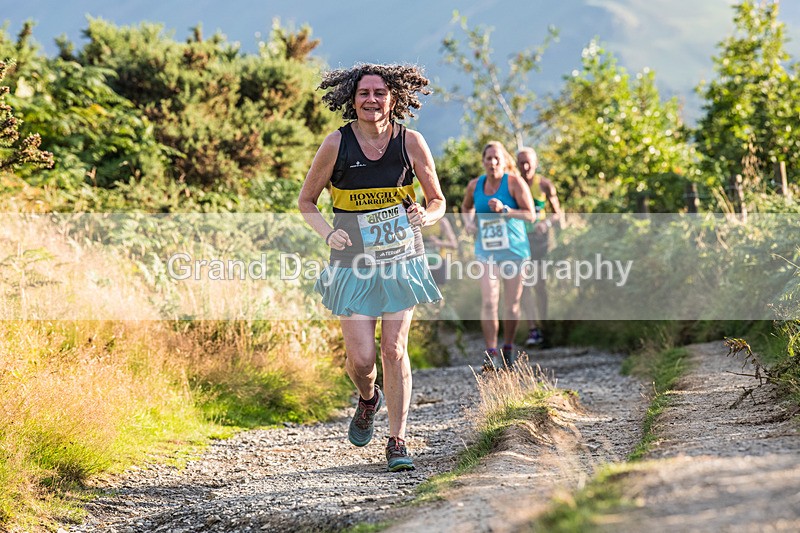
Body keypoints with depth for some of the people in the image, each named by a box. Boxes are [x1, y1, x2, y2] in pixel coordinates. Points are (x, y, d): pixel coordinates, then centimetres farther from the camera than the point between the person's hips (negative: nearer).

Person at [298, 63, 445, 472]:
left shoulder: (410, 142, -4)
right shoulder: (337, 144, -6)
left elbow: (438, 201, 7)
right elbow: (306, 200, 5)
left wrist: (425, 216, -15)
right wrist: (327, 233, -12)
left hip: (401, 260, 0)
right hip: (354, 266, 0)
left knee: (394, 349, -5)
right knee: (361, 357, -6)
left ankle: (397, 442, 6)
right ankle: (367, 400, 30)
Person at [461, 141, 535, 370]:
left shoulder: (514, 182, -9)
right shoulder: (475, 185, 3)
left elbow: (530, 215, -12)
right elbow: (466, 208, 23)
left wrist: (504, 210, -25)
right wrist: (468, 222, 2)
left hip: (513, 249, -2)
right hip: (486, 250, 2)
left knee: (512, 302, 7)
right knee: (488, 301, -10)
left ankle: (508, 349, 23)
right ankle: (491, 354, -9)